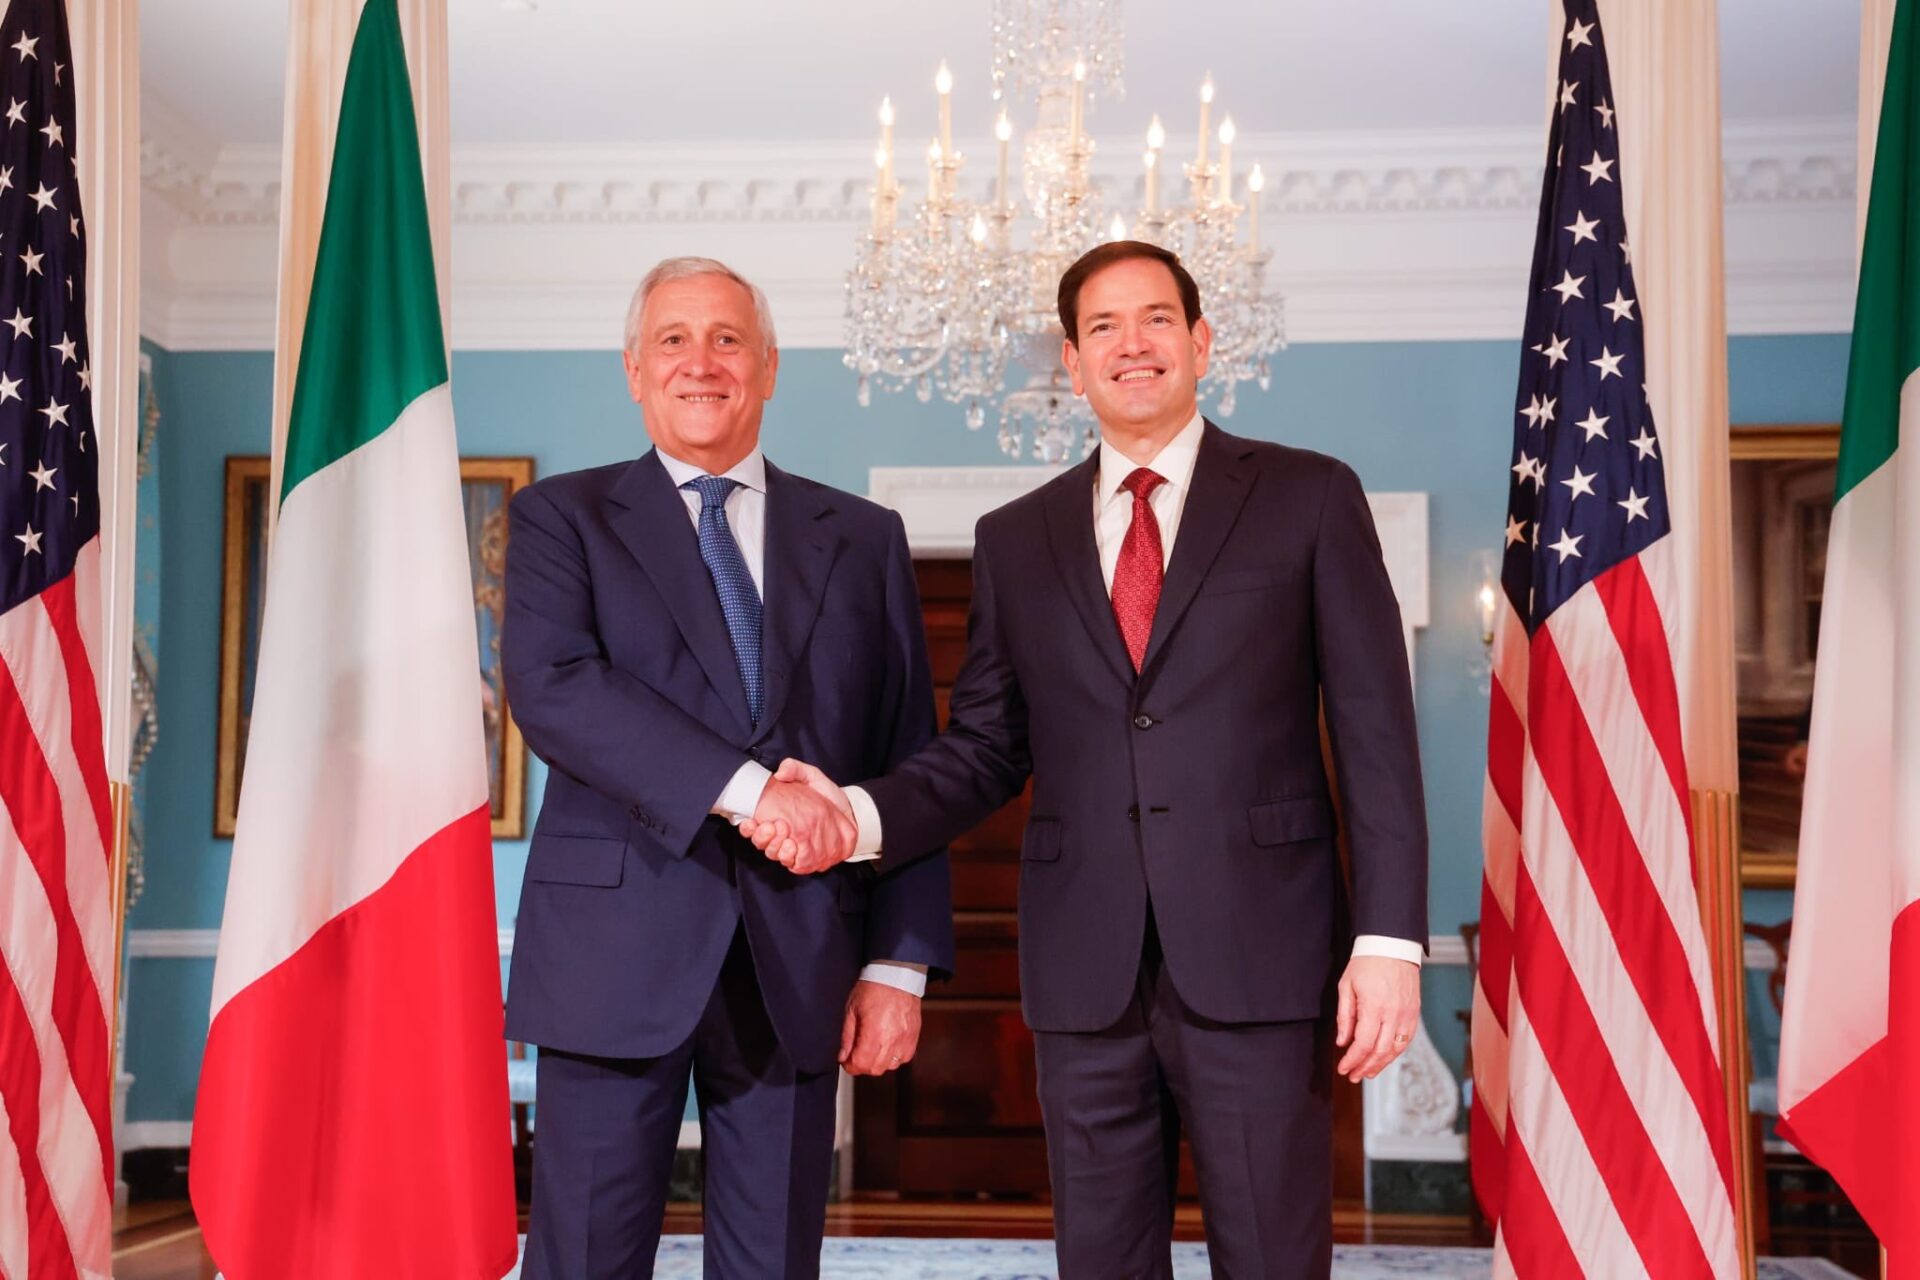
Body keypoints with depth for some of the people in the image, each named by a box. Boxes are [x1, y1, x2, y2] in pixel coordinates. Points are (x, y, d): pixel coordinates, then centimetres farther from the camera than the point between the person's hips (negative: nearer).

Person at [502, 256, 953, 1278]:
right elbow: (549, 686, -12)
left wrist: (900, 963, 1)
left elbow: (910, 764, 9)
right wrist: (748, 789, -21)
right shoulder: (563, 518, 7)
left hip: (799, 960, 2)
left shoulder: (863, 539, 12)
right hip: (618, 949, -2)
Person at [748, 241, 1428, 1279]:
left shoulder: (1309, 499, 4)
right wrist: (860, 815, -6)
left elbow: (1375, 733, 0)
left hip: (1257, 960, -2)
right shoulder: (1015, 540, 13)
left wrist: (1389, 941, -7)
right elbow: (985, 749, 12)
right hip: (1084, 974, 3)